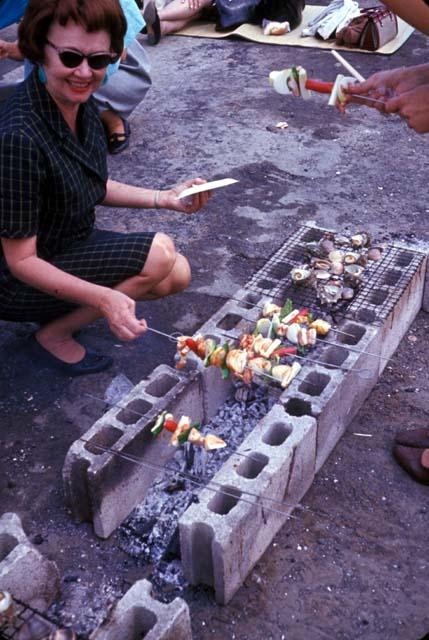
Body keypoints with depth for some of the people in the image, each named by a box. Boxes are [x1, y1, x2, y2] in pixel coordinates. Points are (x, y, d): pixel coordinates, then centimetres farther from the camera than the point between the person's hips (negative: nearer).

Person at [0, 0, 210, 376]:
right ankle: (53, 336, -2)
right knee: (160, 254, -21)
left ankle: (62, 310, 11)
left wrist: (165, 199, 0)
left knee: (177, 275, 4)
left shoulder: (80, 104, -6)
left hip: (72, 245, 8)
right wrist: (103, 298, -37)